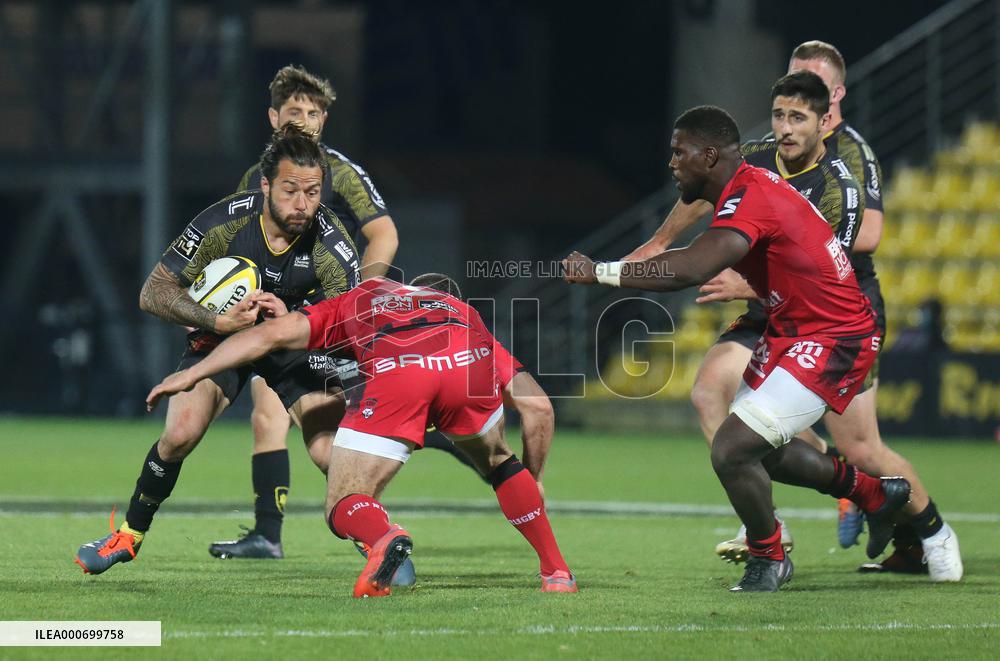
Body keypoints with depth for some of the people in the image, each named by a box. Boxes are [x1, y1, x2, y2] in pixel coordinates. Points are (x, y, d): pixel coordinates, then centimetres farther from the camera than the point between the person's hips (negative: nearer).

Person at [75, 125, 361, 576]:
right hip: (223, 333, 0)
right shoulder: (224, 223, -27)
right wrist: (218, 321, -36)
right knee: (181, 432, -20)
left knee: (335, 455, -20)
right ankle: (129, 535, 4)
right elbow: (153, 292, -21)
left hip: (298, 341, 0)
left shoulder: (331, 243, -26)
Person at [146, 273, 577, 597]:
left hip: (392, 373, -2)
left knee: (343, 509, 6)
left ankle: (384, 538, -28)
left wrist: (192, 374, 34)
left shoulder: (363, 298, 40)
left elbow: (272, 334, 29)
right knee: (499, 464, 33)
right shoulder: (466, 313, 42)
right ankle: (556, 572, 25)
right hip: (468, 362, 2)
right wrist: (534, 483, 44)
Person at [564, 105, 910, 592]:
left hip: (830, 341, -11)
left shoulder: (750, 199, -26)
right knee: (759, 447, 20)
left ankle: (768, 559, 9)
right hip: (792, 331, 11)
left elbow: (688, 270, -38)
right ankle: (872, 492, 36)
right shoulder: (752, 185, 6)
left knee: (732, 451, -15)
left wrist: (599, 273, -32)